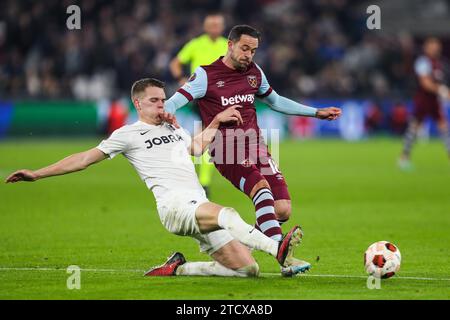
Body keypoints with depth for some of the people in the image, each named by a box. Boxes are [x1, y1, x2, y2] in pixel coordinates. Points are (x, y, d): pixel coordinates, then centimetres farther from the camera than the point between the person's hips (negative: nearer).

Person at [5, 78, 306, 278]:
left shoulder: (173, 127, 25)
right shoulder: (128, 134, 7)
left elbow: (195, 147, 47)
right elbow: (84, 159, 8)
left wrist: (216, 123, 36)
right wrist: (37, 174, 2)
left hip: (199, 207, 7)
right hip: (173, 203, -7)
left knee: (247, 268, -5)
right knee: (227, 213, -38)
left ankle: (179, 269, 6)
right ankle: (277, 249, -52)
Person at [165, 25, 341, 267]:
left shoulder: (254, 72, 17)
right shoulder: (206, 75, -1)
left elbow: (275, 101, 33)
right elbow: (174, 102, -9)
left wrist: (316, 112, 33)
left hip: (255, 146, 6)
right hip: (226, 151, -6)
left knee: (282, 210, -13)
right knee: (261, 188, -33)